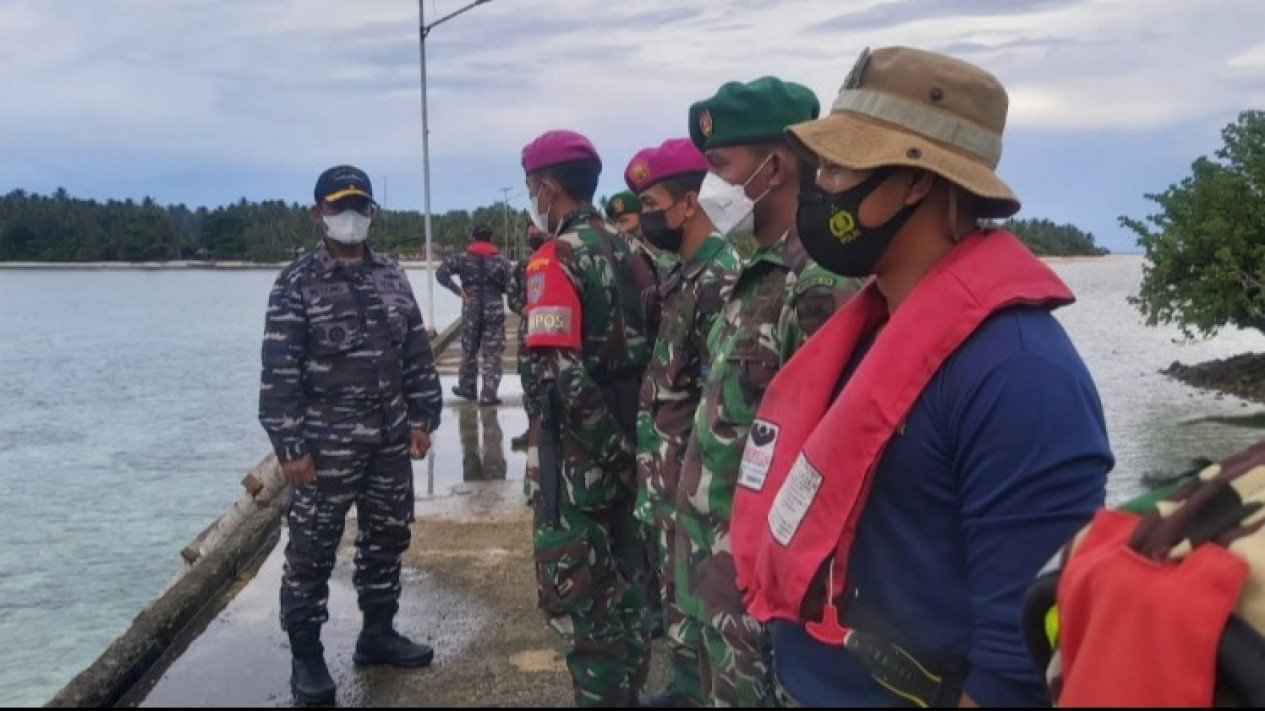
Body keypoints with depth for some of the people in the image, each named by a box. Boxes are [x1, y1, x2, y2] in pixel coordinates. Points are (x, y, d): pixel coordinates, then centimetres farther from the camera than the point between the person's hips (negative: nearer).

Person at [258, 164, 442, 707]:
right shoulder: (297, 283, -7)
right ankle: (306, 656, 15)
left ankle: (378, 634, 31)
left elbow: (417, 354, 12)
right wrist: (289, 446, -15)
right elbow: (279, 371, -12)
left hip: (390, 441, 5)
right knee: (311, 551, 2)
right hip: (326, 445, -5)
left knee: (387, 538, 15)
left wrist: (423, 419, 8)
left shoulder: (392, 277, 9)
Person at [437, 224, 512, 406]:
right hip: (494, 310, -1)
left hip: (471, 309, 1)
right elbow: (507, 286, -7)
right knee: (492, 353, 3)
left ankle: (467, 388, 30)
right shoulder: (501, 260, 0)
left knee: (469, 350, 17)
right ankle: (488, 394, -2)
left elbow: (441, 273, -11)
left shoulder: (463, 258, 0)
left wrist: (458, 290, -6)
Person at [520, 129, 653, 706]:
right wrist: (625, 439, 11)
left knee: (574, 589, 3)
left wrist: (611, 444, -16)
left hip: (579, 451, -8)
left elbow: (562, 376, -24)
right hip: (624, 441, 8)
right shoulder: (624, 251, 7)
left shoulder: (555, 258, -16)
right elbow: (644, 341, 10)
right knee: (623, 577, 18)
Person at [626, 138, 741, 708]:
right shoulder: (685, 276, 12)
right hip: (666, 471, 10)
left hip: (689, 478, -10)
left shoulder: (720, 279, -19)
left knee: (690, 597, 1)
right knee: (675, 590, 20)